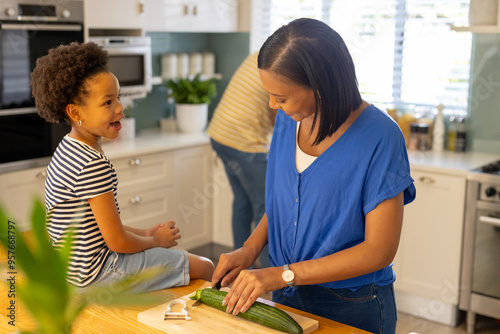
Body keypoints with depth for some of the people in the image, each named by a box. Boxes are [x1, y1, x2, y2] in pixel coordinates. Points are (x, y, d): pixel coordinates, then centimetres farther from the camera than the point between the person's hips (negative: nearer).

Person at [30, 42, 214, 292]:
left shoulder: (68, 149, 4)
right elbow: (118, 242, -22)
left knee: (179, 258, 25)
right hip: (97, 274, -10)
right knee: (203, 267, -2)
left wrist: (144, 232, 8)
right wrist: (155, 240, -3)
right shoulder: (95, 164, -27)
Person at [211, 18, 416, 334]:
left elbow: (379, 250, -22)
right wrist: (250, 248, -7)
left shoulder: (380, 138, -23)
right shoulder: (289, 119, -4)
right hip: (287, 296, 5)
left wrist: (281, 274, -23)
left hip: (351, 308, -5)